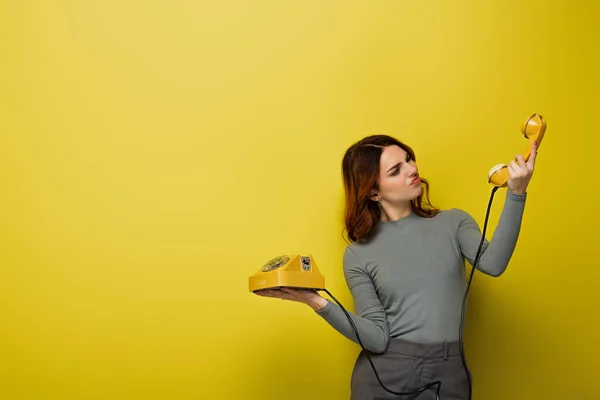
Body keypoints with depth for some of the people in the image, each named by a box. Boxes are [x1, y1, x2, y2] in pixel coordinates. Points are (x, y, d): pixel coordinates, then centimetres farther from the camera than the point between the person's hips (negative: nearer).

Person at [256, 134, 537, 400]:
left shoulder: (452, 223, 3)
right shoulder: (358, 254, -1)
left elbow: (492, 264, -16)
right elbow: (377, 338, -9)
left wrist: (516, 193, -24)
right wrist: (319, 304, -21)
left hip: (448, 377, 1)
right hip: (383, 377, -1)